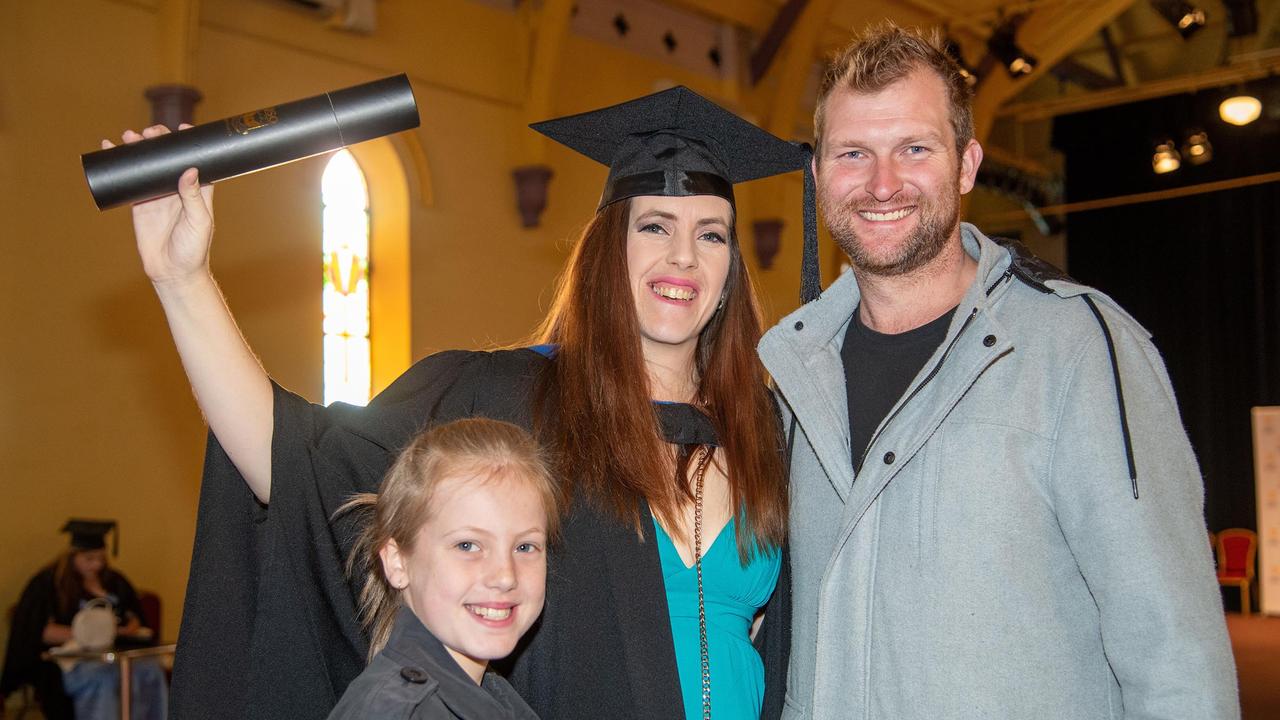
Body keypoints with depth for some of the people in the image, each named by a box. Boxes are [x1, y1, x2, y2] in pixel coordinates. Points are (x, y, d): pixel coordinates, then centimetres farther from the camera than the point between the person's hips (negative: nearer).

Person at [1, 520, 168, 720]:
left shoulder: (114, 581, 17)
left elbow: (136, 620, 18)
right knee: (104, 678, -38)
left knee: (151, 671, -29)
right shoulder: (49, 582, 4)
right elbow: (40, 631, -4)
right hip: (71, 657, -4)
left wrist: (122, 632, -6)